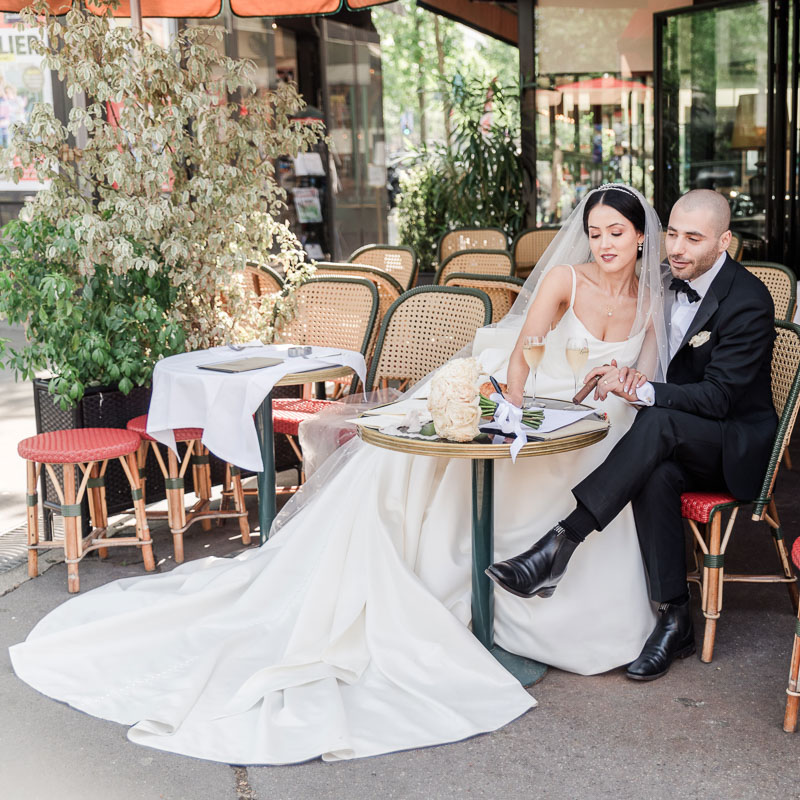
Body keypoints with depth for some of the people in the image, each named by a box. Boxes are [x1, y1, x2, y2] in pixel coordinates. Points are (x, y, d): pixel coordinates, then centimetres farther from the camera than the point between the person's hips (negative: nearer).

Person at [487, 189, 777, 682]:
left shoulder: (748, 301, -16)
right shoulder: (667, 281, 5)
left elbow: (717, 397, -22)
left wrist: (643, 392, -35)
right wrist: (619, 372, -9)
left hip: (737, 446, -5)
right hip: (675, 440, 5)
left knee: (658, 423, -37)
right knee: (657, 476, -32)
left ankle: (558, 547, -41)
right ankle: (675, 621, -23)